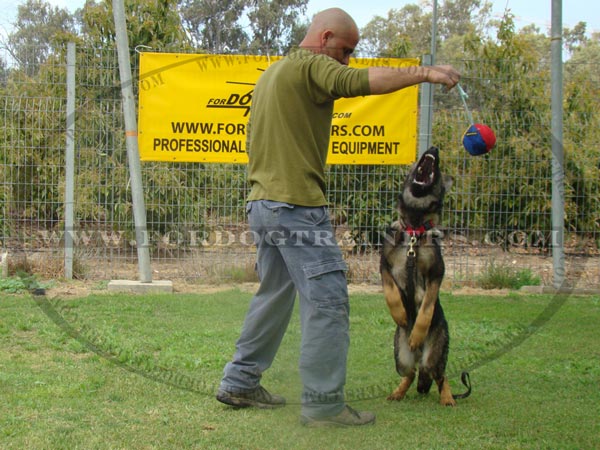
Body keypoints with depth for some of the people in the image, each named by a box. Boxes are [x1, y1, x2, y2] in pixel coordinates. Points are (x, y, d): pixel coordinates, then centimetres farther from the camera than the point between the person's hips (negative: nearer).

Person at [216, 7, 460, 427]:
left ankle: (239, 383, 24)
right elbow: (360, 81, -26)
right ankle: (324, 403, -5)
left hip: (262, 203, 10)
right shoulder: (309, 66, -8)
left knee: (274, 294, 19)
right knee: (327, 301, -7)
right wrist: (424, 73, -25)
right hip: (296, 204, -10)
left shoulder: (272, 73, 23)